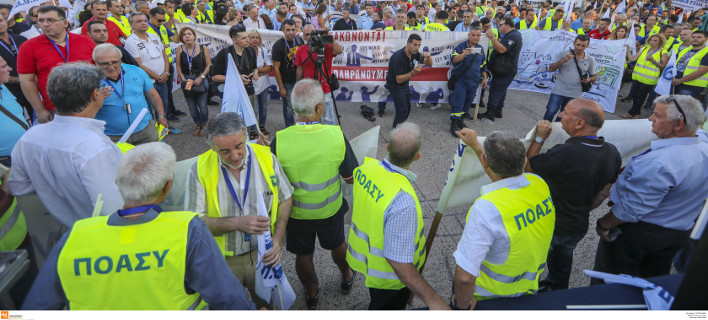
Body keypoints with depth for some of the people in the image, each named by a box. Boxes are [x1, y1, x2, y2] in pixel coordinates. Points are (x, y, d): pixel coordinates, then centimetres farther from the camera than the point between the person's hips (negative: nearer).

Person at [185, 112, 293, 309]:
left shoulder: (267, 158, -14)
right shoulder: (199, 170, -18)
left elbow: (285, 199, -1)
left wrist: (277, 240, -11)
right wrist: (237, 223, -30)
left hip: (262, 253, 2)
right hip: (223, 259, -1)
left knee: (266, 303, 23)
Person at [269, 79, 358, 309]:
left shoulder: (279, 140, -26)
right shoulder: (337, 135, -25)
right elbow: (351, 178, -12)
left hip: (296, 212, 0)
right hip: (330, 210, 1)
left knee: (303, 254, 25)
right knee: (337, 244, 30)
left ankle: (311, 293, 50)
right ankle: (347, 278, 57)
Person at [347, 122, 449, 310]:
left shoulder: (367, 167, -19)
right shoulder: (403, 202, -42)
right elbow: (398, 261, -36)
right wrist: (432, 300, -29)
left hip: (364, 251, 7)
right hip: (389, 273, -6)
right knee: (386, 308, 26)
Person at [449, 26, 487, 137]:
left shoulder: (481, 49, 12)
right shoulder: (461, 47, -4)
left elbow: (483, 66, 21)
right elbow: (454, 60, -20)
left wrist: (484, 78, 18)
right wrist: (464, 54, -35)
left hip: (474, 81, 5)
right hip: (460, 79, -5)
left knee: (468, 101, 9)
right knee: (458, 101, -8)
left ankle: (460, 118, 23)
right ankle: (454, 123, -4)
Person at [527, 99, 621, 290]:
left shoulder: (565, 154, -36)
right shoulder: (612, 152, -10)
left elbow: (527, 168, -19)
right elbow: (604, 192, 3)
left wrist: (539, 138, -11)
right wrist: (582, 211, 17)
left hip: (549, 225, -7)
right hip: (579, 226, 7)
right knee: (564, 256, 31)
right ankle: (558, 292, 54)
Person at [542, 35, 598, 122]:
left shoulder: (590, 60, 2)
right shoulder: (563, 54, -4)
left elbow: (594, 76, 11)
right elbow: (551, 69, -7)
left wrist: (589, 79, -13)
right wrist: (563, 61, -22)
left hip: (575, 95, 3)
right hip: (559, 91, -2)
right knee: (550, 113, -7)